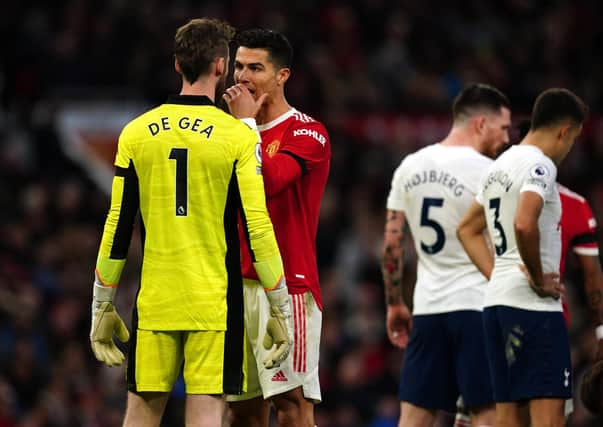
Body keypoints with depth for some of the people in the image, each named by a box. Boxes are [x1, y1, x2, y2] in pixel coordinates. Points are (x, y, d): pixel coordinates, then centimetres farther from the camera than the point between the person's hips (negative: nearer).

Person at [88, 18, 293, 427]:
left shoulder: (136, 133, 4)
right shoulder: (238, 136, -4)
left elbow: (117, 226, 5)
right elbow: (258, 228, -7)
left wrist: (102, 306, 12)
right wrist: (280, 309, -1)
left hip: (154, 301, 3)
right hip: (215, 301, -3)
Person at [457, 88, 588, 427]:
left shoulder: (499, 167, 18)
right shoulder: (540, 165, -11)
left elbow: (468, 229, 28)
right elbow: (524, 224, -28)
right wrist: (539, 279, -16)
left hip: (497, 298, 9)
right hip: (534, 307, -9)